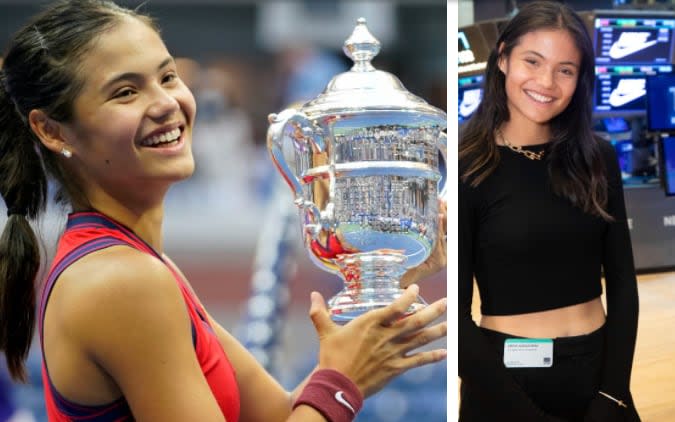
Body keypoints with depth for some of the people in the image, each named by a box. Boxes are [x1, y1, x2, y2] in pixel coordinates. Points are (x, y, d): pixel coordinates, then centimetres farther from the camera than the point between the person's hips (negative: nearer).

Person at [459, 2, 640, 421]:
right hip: (507, 377, -3)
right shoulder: (468, 169, -9)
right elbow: (456, 314, -11)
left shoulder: (597, 158, 2)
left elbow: (622, 281, 3)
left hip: (598, 367, 4)